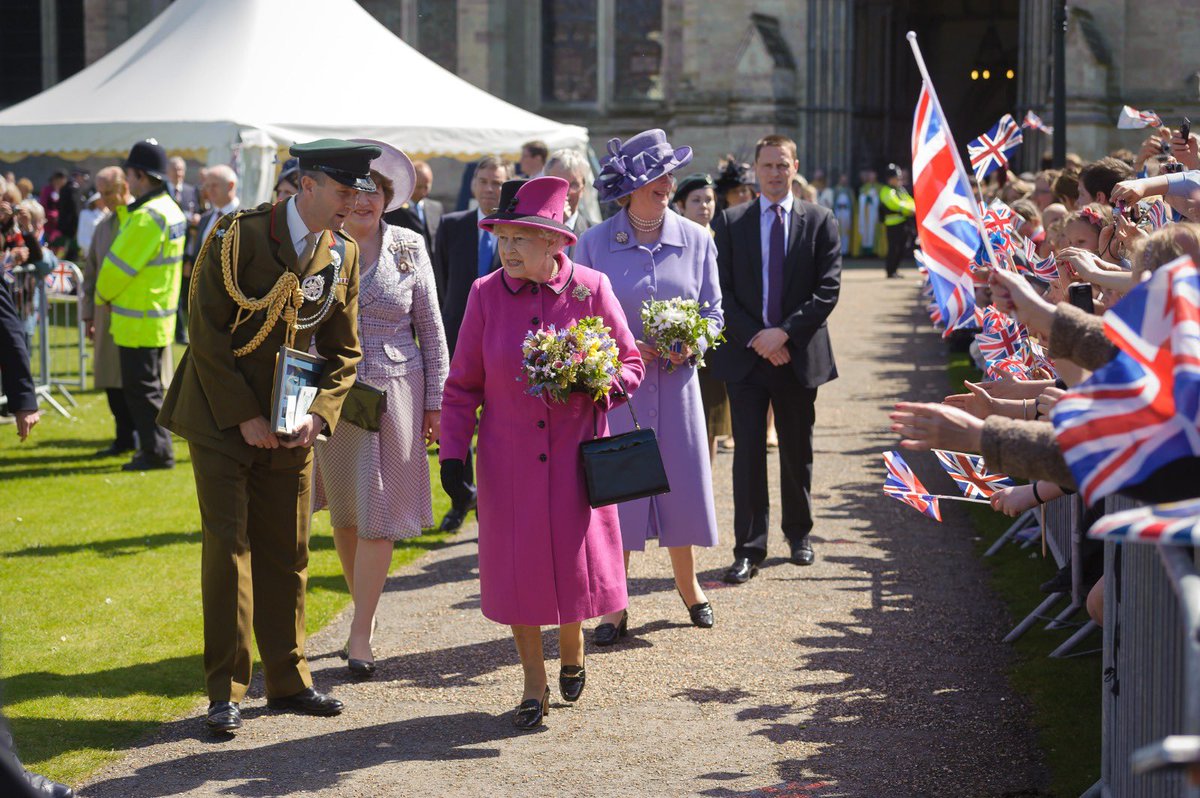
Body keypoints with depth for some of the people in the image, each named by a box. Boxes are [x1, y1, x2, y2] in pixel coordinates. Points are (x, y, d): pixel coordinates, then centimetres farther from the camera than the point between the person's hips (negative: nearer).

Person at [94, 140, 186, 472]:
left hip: (138, 320, -10)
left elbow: (118, 266, -16)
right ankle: (156, 447, 23)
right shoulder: (171, 211, 10)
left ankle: (157, 451, 1)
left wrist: (102, 294, 0)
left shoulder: (147, 218, -22)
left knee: (141, 388, -3)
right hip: (160, 313, 10)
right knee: (148, 385, 17)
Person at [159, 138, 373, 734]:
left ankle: (287, 680, 19)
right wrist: (244, 416, -15)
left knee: (287, 553, 8)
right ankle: (225, 691, 1)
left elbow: (342, 350, 9)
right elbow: (207, 331, -13)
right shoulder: (240, 236, -13)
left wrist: (317, 415, -7)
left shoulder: (343, 253, 3)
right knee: (228, 548, -6)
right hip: (221, 417, -5)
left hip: (291, 426, 5)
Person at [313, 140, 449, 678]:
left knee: (378, 513, -4)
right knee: (343, 514, 8)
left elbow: (430, 328, 6)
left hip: (394, 391, -1)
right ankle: (365, 606, 27)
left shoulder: (408, 248, 2)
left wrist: (435, 401, 3)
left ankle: (360, 634, -1)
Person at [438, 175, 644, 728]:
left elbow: (630, 363, 5)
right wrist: (452, 451, -4)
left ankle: (572, 648, 34)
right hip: (508, 459, 1)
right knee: (515, 568, 1)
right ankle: (534, 686, 17)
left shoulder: (590, 289, -4)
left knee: (576, 562, 1)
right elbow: (462, 385, 4)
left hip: (575, 455, -1)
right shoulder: (486, 294, -1)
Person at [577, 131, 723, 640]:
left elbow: (713, 311, 8)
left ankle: (688, 586, 30)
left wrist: (690, 344, -11)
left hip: (676, 382, 2)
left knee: (681, 482, 7)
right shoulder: (595, 243, -3)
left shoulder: (695, 240, 3)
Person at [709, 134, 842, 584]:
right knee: (748, 452, -3)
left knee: (798, 450, 12)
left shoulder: (819, 222, 3)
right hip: (746, 355, -1)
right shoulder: (730, 223, 3)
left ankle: (798, 533, 29)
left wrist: (784, 332, -14)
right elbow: (722, 291, -2)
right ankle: (749, 549, 1)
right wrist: (756, 339, -12)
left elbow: (828, 290, -5)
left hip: (799, 354, 1)